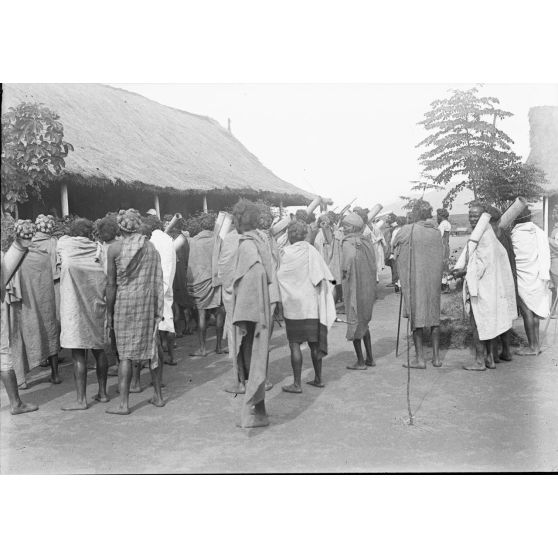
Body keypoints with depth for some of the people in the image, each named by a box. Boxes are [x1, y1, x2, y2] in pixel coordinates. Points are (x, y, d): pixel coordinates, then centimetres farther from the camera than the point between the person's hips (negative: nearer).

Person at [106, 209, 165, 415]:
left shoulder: (115, 248, -5)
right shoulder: (150, 246, 5)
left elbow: (111, 284, -4)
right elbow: (158, 281, 7)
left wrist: (109, 312, 3)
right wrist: (158, 310, 14)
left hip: (125, 301, -4)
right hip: (148, 300, 4)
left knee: (125, 353, 1)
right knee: (152, 348, 13)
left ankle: (124, 403, 4)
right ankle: (158, 396, 22)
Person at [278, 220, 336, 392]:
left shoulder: (288, 253, -11)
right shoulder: (312, 251, 2)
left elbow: (279, 276, -6)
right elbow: (326, 277, 1)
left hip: (294, 304, -5)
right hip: (312, 304, 5)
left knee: (294, 344, 0)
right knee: (314, 342, 14)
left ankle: (297, 384, 2)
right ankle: (318, 379, 23)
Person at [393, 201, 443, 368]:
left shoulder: (408, 230, -11)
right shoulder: (436, 232, 2)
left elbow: (394, 244, 3)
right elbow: (440, 257, 10)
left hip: (414, 279, -4)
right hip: (433, 279, 4)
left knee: (416, 316, 2)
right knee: (434, 315, 11)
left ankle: (420, 358, 3)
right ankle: (436, 356, 15)